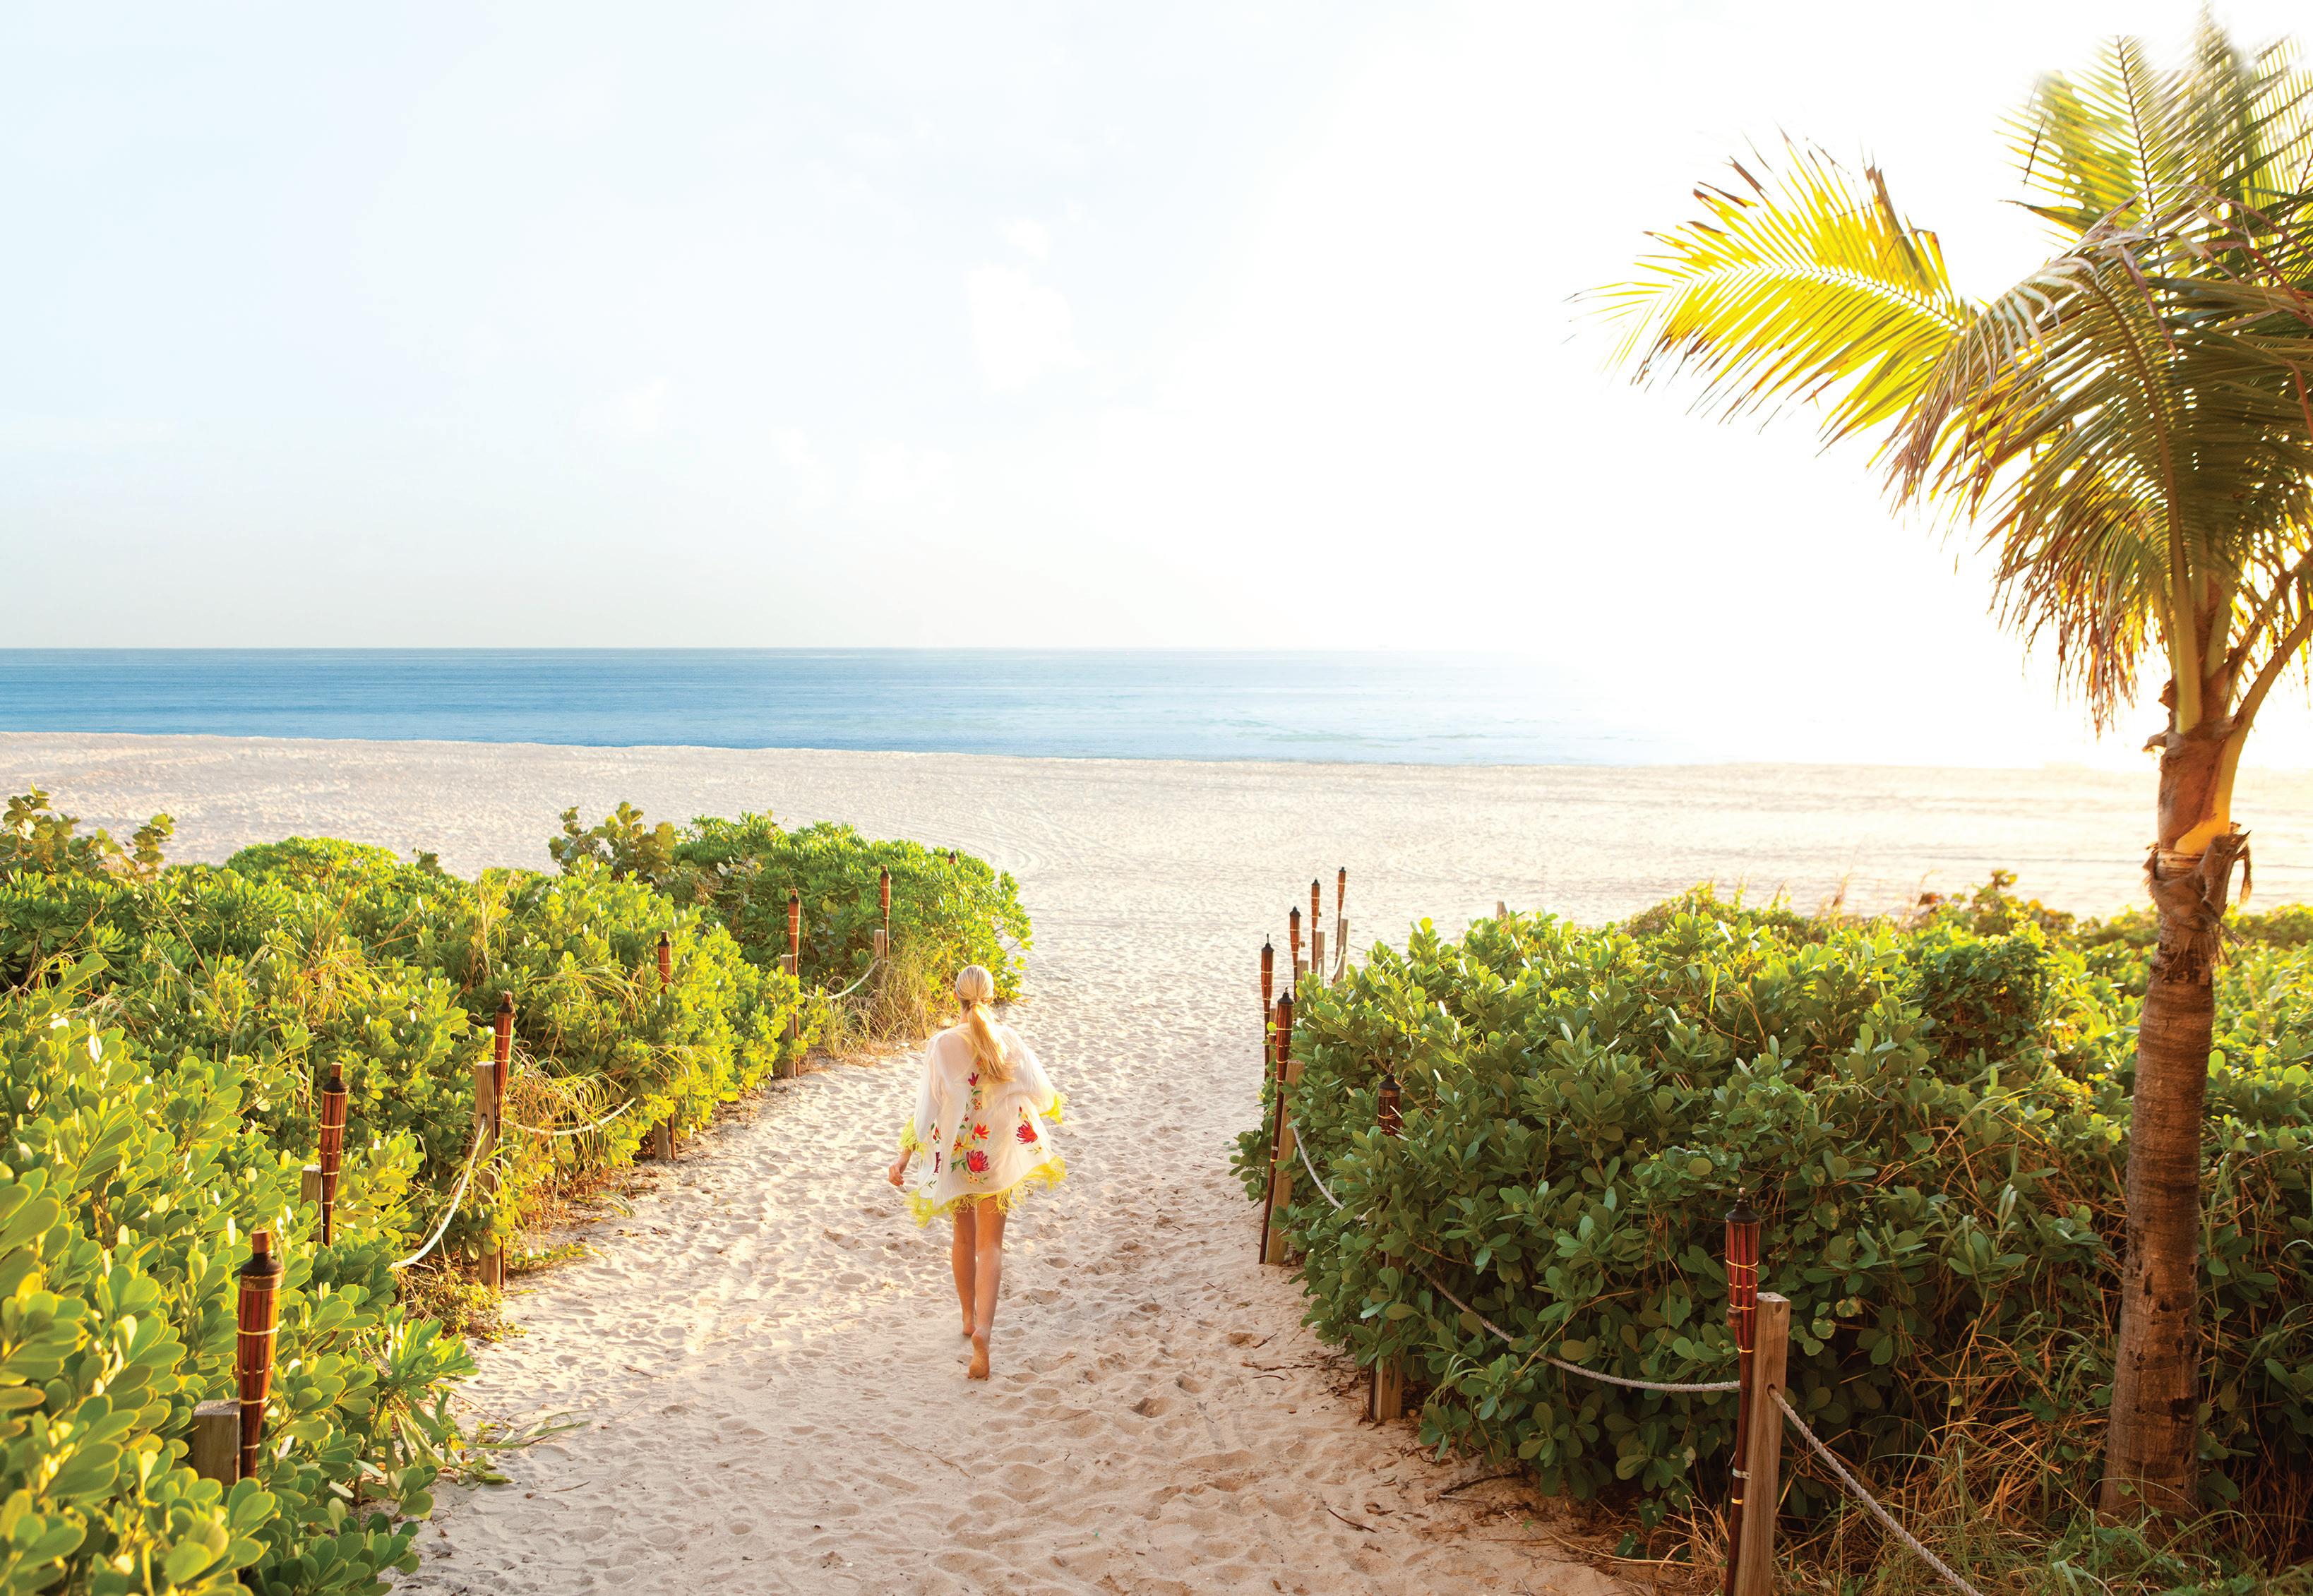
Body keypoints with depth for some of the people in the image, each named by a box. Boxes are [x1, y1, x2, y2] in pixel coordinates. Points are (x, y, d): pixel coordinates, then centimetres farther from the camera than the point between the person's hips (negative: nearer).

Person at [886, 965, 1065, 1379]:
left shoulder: (943, 1045, -13)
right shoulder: (1008, 1040, -8)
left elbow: (926, 1106, -14)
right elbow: (1042, 1092, 0)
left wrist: (903, 1157, -10)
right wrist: (1046, 1113, 24)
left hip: (955, 1154, 0)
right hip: (998, 1155, 0)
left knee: (965, 1236, 22)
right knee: (990, 1244, 3)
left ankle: (970, 1317, 37)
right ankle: (982, 1328, -17)